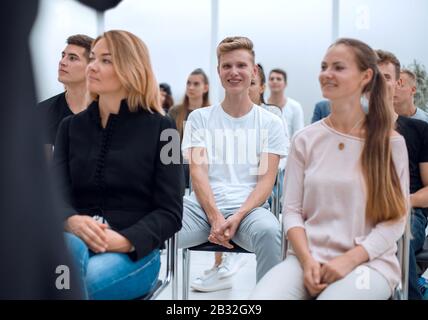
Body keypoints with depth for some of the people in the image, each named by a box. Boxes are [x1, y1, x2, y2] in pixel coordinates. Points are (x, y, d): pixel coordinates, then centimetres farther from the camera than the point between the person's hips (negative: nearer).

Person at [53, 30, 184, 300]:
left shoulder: (160, 128, 3)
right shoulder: (71, 126, 14)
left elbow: (170, 212, -2)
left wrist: (125, 241, -21)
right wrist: (72, 222, -22)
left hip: (136, 252, -2)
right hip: (78, 240, 3)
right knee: (67, 246, -35)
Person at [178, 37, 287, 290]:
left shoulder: (271, 123, 11)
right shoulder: (199, 118, 13)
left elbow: (266, 179, 3)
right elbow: (198, 172, 2)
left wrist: (237, 217, -15)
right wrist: (215, 217, -14)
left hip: (249, 207, 0)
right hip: (203, 205, 1)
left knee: (269, 231, -36)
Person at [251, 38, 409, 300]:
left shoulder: (391, 142, 1)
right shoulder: (306, 140, 7)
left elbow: (396, 219, -2)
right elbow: (292, 210, 4)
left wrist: (349, 260, -13)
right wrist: (307, 260, -12)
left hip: (368, 262, -1)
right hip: (308, 257, 1)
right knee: (262, 297, -25)